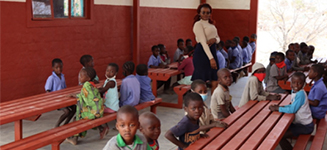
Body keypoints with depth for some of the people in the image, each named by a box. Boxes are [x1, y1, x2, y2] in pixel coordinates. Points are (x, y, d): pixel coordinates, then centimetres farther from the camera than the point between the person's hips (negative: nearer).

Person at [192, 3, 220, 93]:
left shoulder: (211, 24, 18)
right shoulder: (198, 24, -8)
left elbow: (218, 38, 19)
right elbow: (203, 42, -17)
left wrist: (214, 39, -8)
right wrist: (211, 58, -24)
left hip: (212, 51, 8)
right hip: (202, 53, -8)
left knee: (215, 82, 6)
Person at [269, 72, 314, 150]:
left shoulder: (301, 94, -25)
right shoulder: (294, 91, 1)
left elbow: (292, 110, -29)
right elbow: (293, 106, 9)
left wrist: (276, 108, -20)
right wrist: (280, 107, -6)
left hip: (306, 126, -9)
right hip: (299, 122, 9)